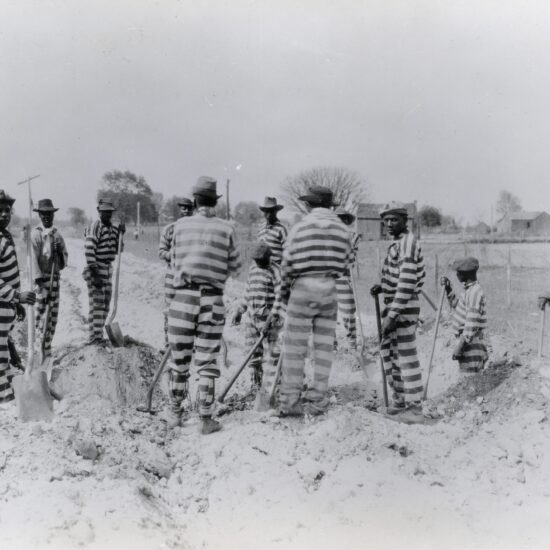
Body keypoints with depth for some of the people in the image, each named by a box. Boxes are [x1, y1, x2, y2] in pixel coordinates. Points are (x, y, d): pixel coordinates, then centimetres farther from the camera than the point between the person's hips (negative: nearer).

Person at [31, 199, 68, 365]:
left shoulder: (57, 234, 12)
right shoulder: (36, 233, -7)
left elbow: (64, 260, 14)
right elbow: (33, 258, -16)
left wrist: (60, 252, -8)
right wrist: (38, 279, -23)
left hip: (55, 277, 6)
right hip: (40, 278, -6)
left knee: (53, 315, 11)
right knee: (39, 314, -7)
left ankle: (47, 349, 24)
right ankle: (41, 350, -1)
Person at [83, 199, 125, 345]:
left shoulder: (112, 228, 14)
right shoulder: (95, 227, -11)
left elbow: (116, 250, 17)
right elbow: (89, 250, -19)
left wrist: (120, 234, 2)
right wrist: (95, 274, -23)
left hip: (108, 269, 8)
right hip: (96, 269, -8)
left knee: (105, 304, 11)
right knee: (97, 304, -9)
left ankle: (98, 335, 20)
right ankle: (94, 336, -6)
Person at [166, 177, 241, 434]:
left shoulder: (181, 225, 3)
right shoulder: (227, 228, 0)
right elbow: (235, 267, 11)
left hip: (183, 298, 1)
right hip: (212, 302, -1)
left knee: (180, 359, 12)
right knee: (207, 362, 6)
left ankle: (175, 413, 24)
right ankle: (206, 420, 7)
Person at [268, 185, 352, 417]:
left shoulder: (299, 229, -3)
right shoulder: (342, 230, 6)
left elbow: (286, 269, -2)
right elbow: (345, 268, 8)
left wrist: (278, 306, 3)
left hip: (302, 288, -2)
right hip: (329, 290, 3)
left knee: (294, 348, 3)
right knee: (324, 347, 8)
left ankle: (289, 402, 5)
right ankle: (316, 401, 11)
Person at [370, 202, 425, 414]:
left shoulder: (408, 242, -15)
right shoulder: (398, 243, 15)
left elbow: (407, 282, -22)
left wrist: (392, 315, -25)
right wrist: (382, 288, 9)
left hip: (404, 308, -10)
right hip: (393, 305, 10)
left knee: (406, 356, -4)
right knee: (389, 351, 14)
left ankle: (414, 404, 3)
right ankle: (400, 398, 23)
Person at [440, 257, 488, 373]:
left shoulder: (474, 292, -16)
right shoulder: (469, 290, 14)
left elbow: (472, 324, -22)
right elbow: (457, 307, 31)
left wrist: (460, 346, -23)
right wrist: (449, 290, 20)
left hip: (471, 345, -10)